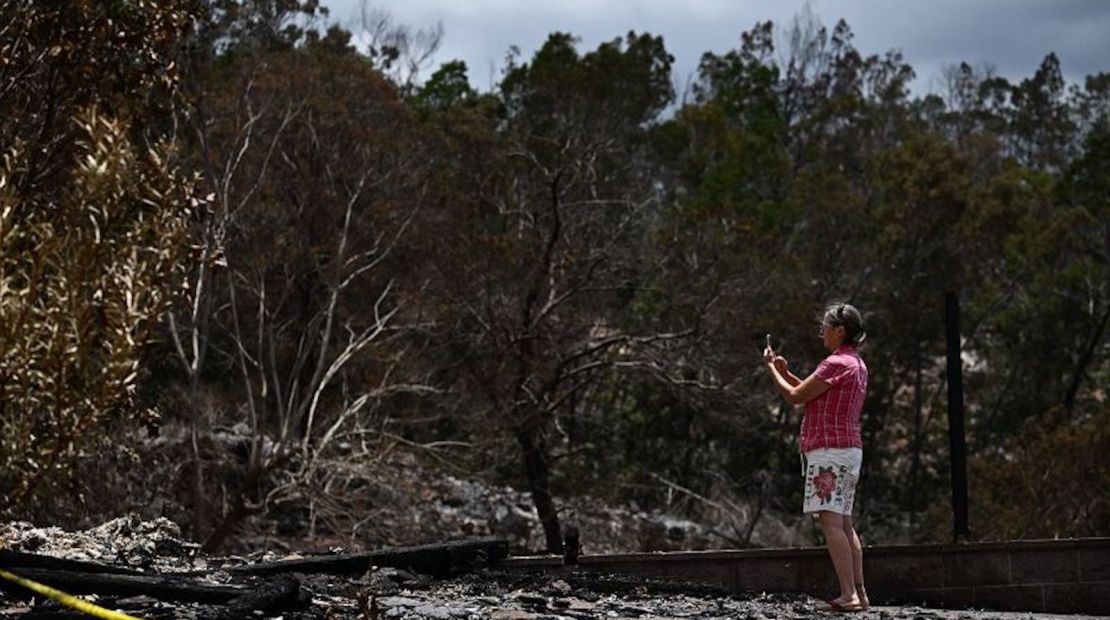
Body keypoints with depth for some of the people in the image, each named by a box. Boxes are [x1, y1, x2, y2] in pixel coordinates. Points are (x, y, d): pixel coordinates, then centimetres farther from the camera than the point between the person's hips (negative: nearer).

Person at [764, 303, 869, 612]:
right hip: (850, 450, 10)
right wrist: (786, 372, 19)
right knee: (844, 523, 11)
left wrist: (772, 370, 5)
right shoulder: (857, 364, 19)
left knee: (831, 521, -14)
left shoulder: (836, 363, -13)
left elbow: (796, 397, -10)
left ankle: (848, 596, -21)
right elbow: (818, 396, 26)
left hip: (829, 451, -10)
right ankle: (859, 593, 9)